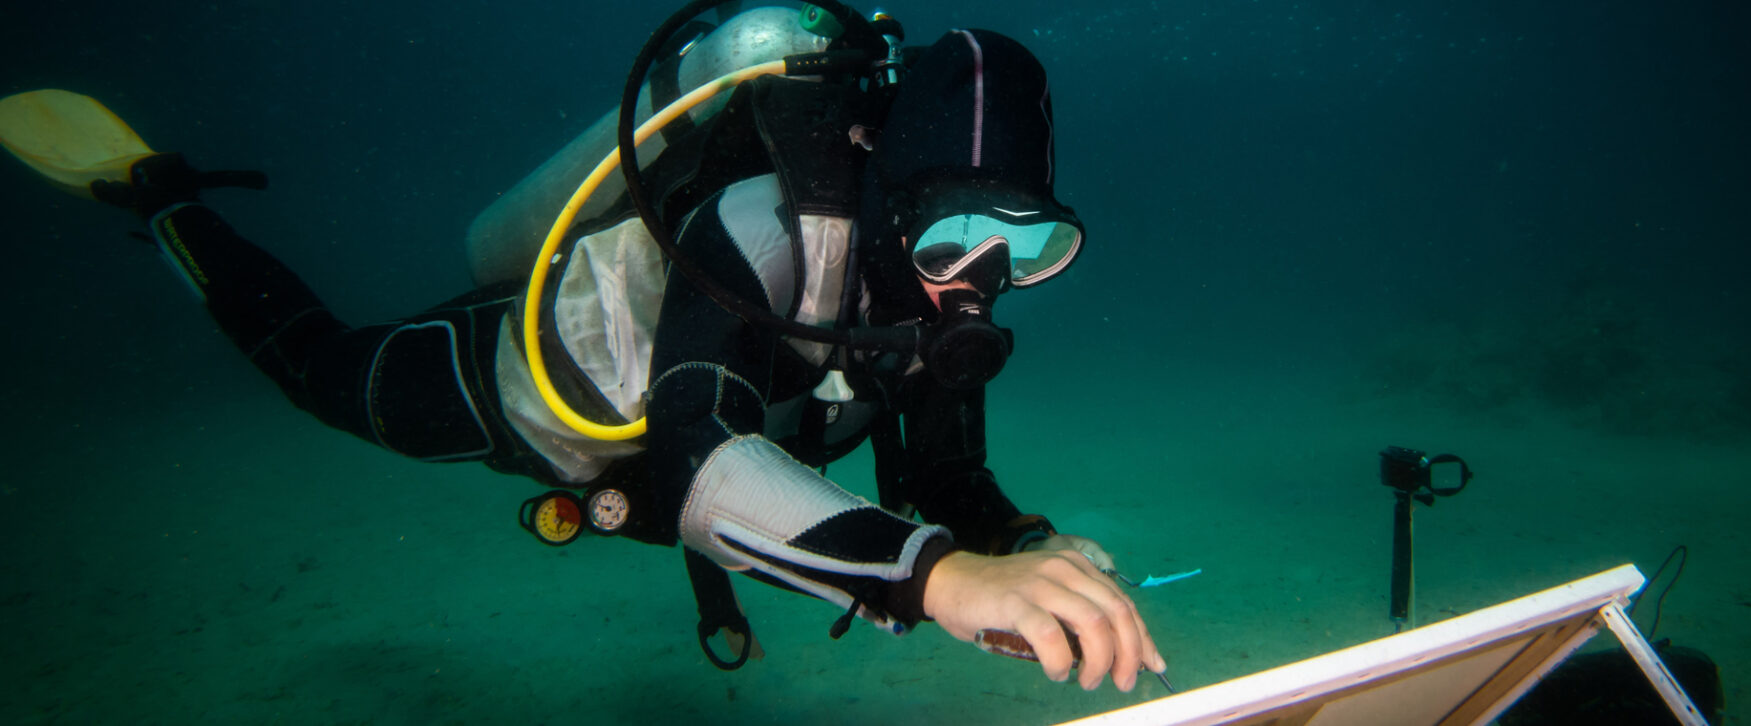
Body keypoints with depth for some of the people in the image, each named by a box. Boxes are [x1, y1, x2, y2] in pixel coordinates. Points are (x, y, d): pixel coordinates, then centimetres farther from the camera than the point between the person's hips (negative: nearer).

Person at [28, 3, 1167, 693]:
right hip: (512, 371, -6)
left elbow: (948, 485, -14)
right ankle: (165, 198, 45)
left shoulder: (942, 289, -21)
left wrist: (1026, 549, -37)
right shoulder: (775, 222, -46)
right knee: (317, 364, 21)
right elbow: (688, 463, -60)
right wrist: (933, 572, -74)